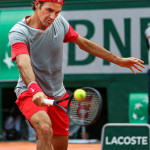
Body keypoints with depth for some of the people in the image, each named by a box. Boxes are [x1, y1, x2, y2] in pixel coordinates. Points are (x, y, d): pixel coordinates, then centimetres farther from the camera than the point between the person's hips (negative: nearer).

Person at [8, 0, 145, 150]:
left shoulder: (60, 22, -2)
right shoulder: (19, 32, -20)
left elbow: (84, 43, 12)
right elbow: (23, 63, -36)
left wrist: (119, 60, 15)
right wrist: (34, 89, -55)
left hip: (58, 95, 6)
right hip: (29, 92, -6)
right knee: (45, 129, -34)